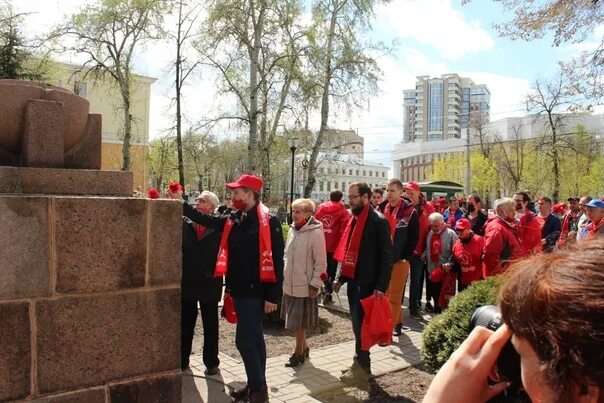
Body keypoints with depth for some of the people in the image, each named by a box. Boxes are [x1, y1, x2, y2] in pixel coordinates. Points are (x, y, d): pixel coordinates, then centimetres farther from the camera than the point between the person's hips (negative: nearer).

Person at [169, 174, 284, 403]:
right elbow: (207, 220, 18)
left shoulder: (268, 222, -15)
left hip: (255, 292, -8)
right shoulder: (234, 220, 7)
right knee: (253, 339, 17)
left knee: (245, 340, -6)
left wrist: (273, 296, -18)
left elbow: (276, 261, -17)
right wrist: (181, 204, 14)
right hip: (240, 290, 8)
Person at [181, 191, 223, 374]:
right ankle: (182, 359, 32)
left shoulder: (220, 227, -9)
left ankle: (211, 362, 26)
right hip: (187, 283, 3)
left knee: (210, 326, 13)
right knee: (185, 324, 16)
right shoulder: (184, 223, -1)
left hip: (209, 285, -3)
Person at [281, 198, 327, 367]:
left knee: (299, 322, 4)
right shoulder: (292, 230, 6)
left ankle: (299, 353, 20)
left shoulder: (316, 233, -15)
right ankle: (304, 347, 33)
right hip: (289, 284, 7)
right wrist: (284, 276, 13)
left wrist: (314, 284, -14)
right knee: (295, 321, 16)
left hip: (305, 286, -7)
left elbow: (321, 263, -13)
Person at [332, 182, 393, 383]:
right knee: (357, 324, 16)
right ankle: (360, 362, 28)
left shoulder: (378, 221, -13)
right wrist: (340, 276, 12)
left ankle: (362, 368, 14)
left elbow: (387, 256, -16)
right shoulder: (355, 219, 12)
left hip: (367, 283, -8)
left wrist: (381, 286, -20)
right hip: (353, 281, 8)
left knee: (361, 325, 1)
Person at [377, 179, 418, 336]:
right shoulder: (381, 209, 6)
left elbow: (414, 237, -4)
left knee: (394, 296, -1)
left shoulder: (410, 212, -6)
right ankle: (398, 322, 31)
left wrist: (405, 257, -9)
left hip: (400, 260, -5)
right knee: (384, 295, 12)